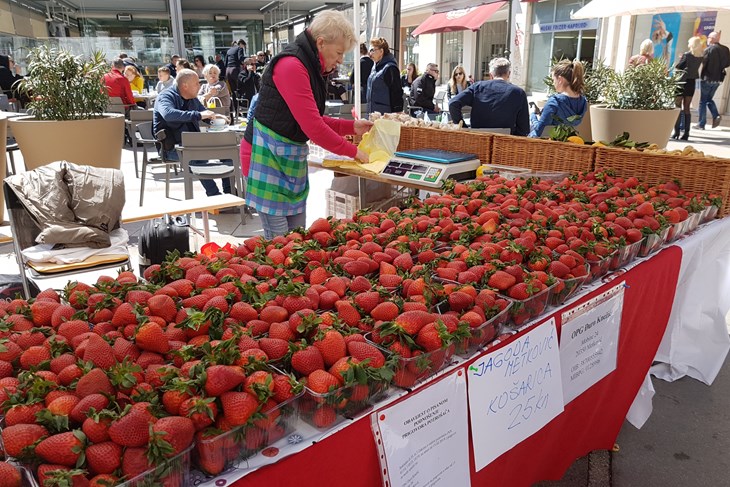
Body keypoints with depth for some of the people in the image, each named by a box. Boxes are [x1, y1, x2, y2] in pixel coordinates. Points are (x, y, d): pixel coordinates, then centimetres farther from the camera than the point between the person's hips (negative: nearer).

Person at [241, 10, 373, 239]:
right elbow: (312, 127, -22)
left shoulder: (309, 66, 11)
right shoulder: (291, 66, -19)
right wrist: (352, 151, -12)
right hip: (268, 155, -9)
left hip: (291, 156, 9)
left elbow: (314, 119, 17)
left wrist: (352, 126, 7)